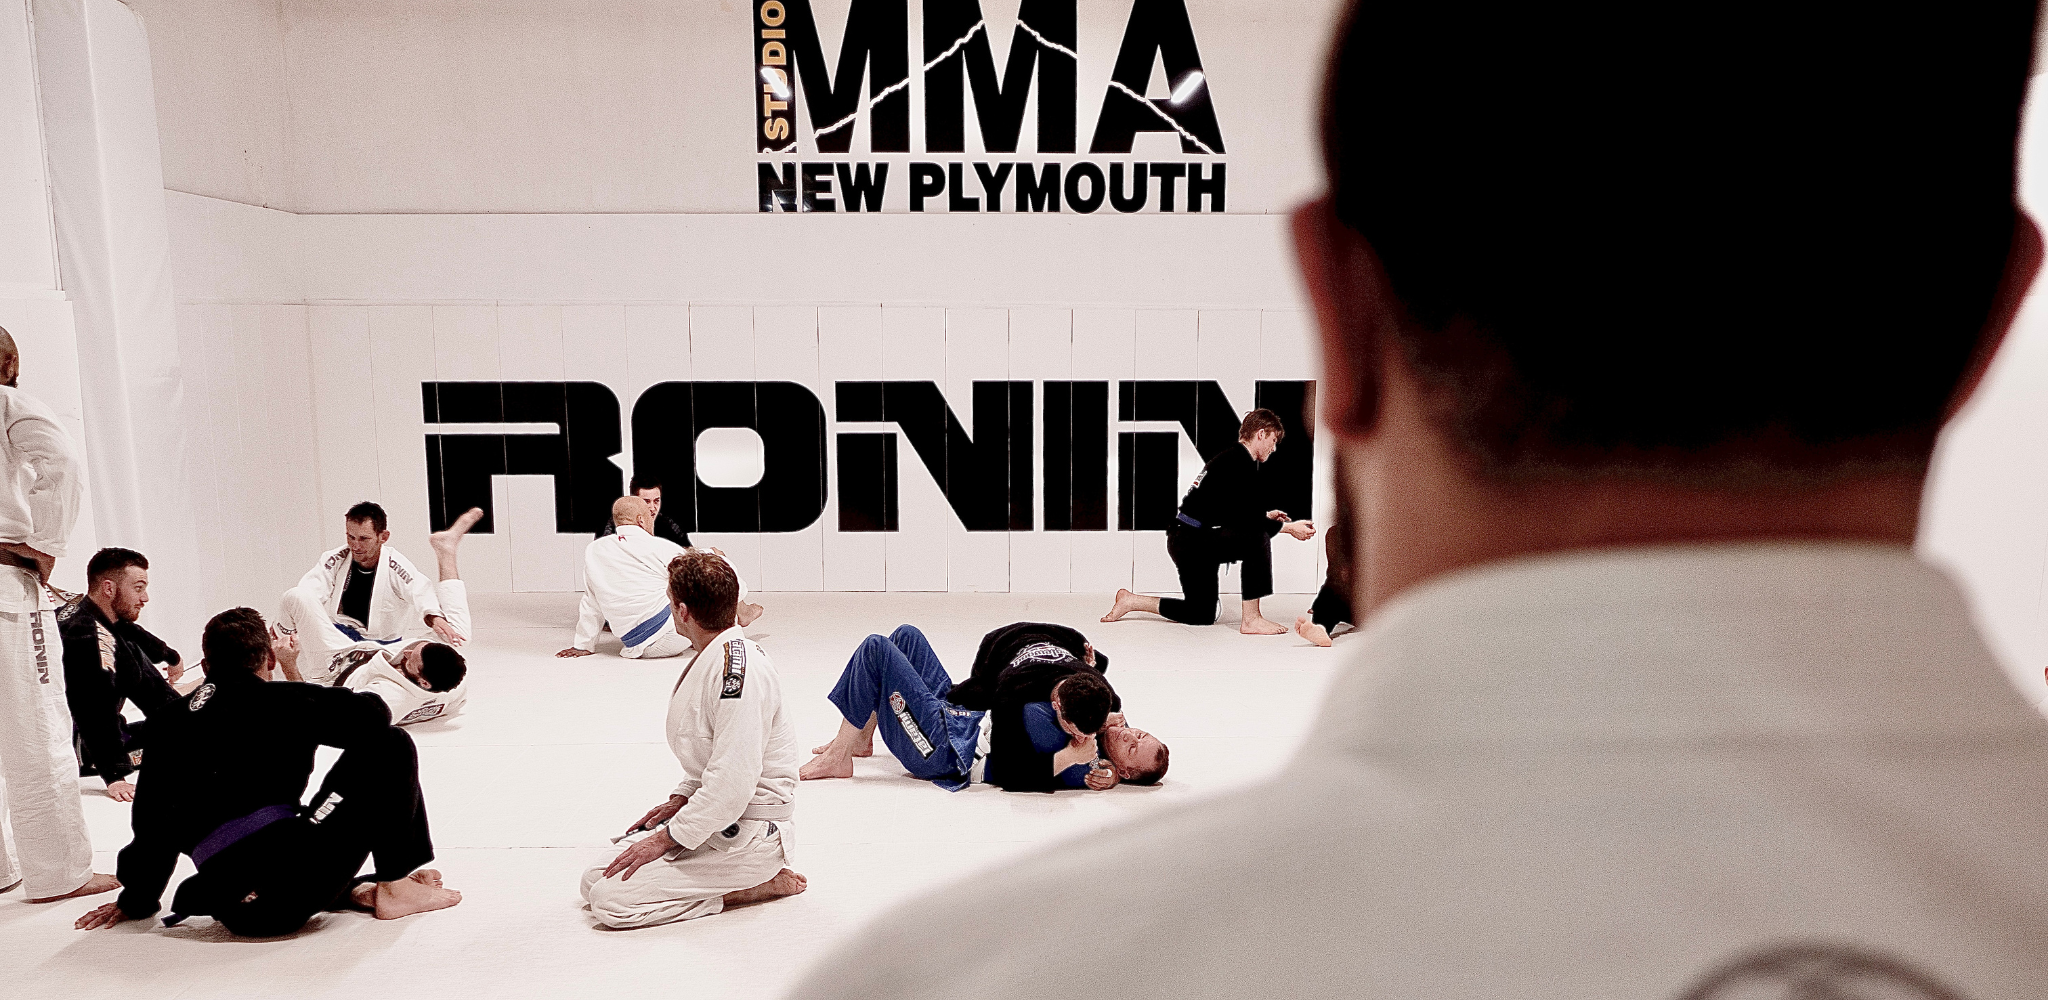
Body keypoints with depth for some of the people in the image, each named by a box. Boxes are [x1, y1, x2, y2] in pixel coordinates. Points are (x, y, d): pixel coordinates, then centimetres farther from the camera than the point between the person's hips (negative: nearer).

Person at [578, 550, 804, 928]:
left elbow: (732, 784, -27)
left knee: (611, 902, -17)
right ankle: (752, 875, 8)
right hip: (715, 819, 10)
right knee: (593, 882, 7)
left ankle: (757, 886, -6)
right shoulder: (716, 656, 10)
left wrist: (665, 839, -19)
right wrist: (679, 801, 9)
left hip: (747, 833, -10)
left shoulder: (739, 668, -25)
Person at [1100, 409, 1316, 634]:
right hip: (1192, 541, -11)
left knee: (1203, 615, 19)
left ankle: (1131, 601, 26)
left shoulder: (1231, 457, 16)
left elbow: (1230, 512, 22)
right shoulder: (1241, 462, -16)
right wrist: (1288, 527, -10)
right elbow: (1249, 522, -19)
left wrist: (1265, 516, 19)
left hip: (1185, 540, 11)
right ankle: (1251, 619, -19)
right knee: (1256, 537, -24)